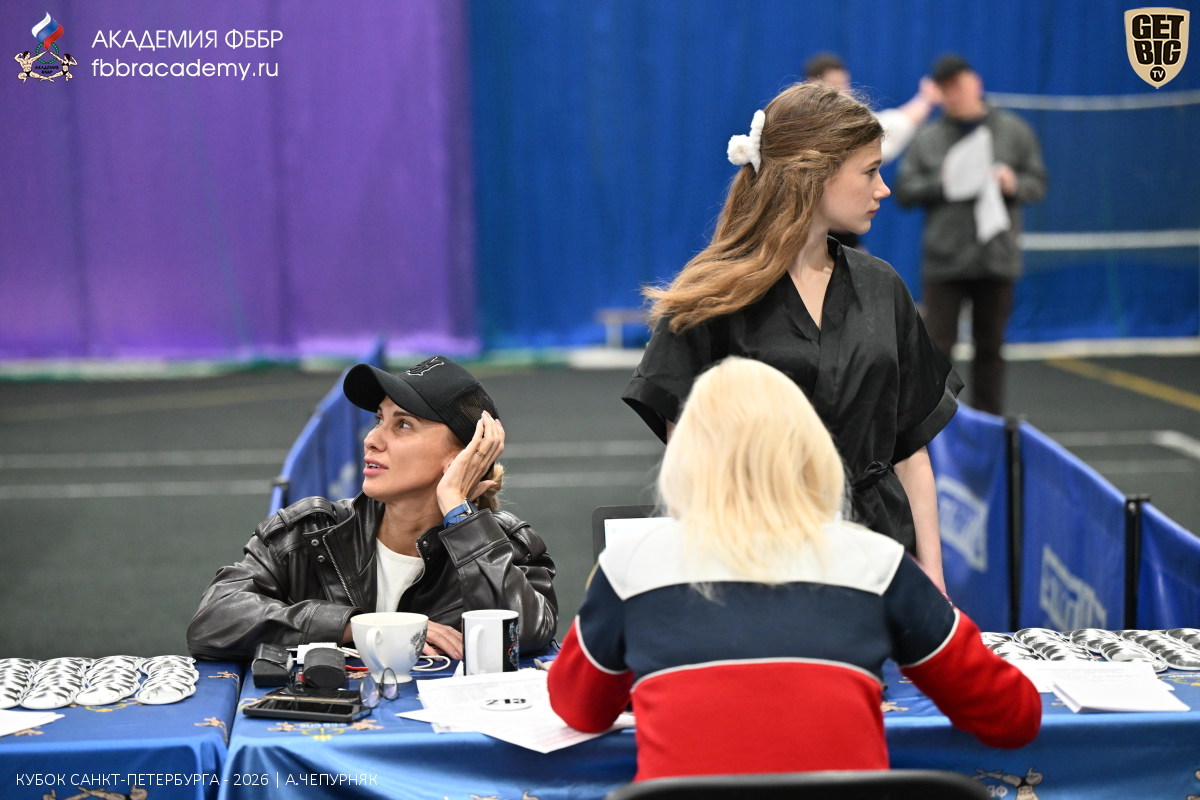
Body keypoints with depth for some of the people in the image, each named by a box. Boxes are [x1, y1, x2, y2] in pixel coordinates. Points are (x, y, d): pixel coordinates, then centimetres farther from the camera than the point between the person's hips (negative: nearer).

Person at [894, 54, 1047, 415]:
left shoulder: (1013, 131, 7)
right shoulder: (927, 138, 5)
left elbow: (1038, 183, 7)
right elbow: (904, 191, 1)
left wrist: (1014, 184, -13)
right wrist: (940, 183, -14)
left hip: (996, 260, 1)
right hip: (943, 261, -1)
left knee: (990, 347, 9)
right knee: (937, 345, -4)